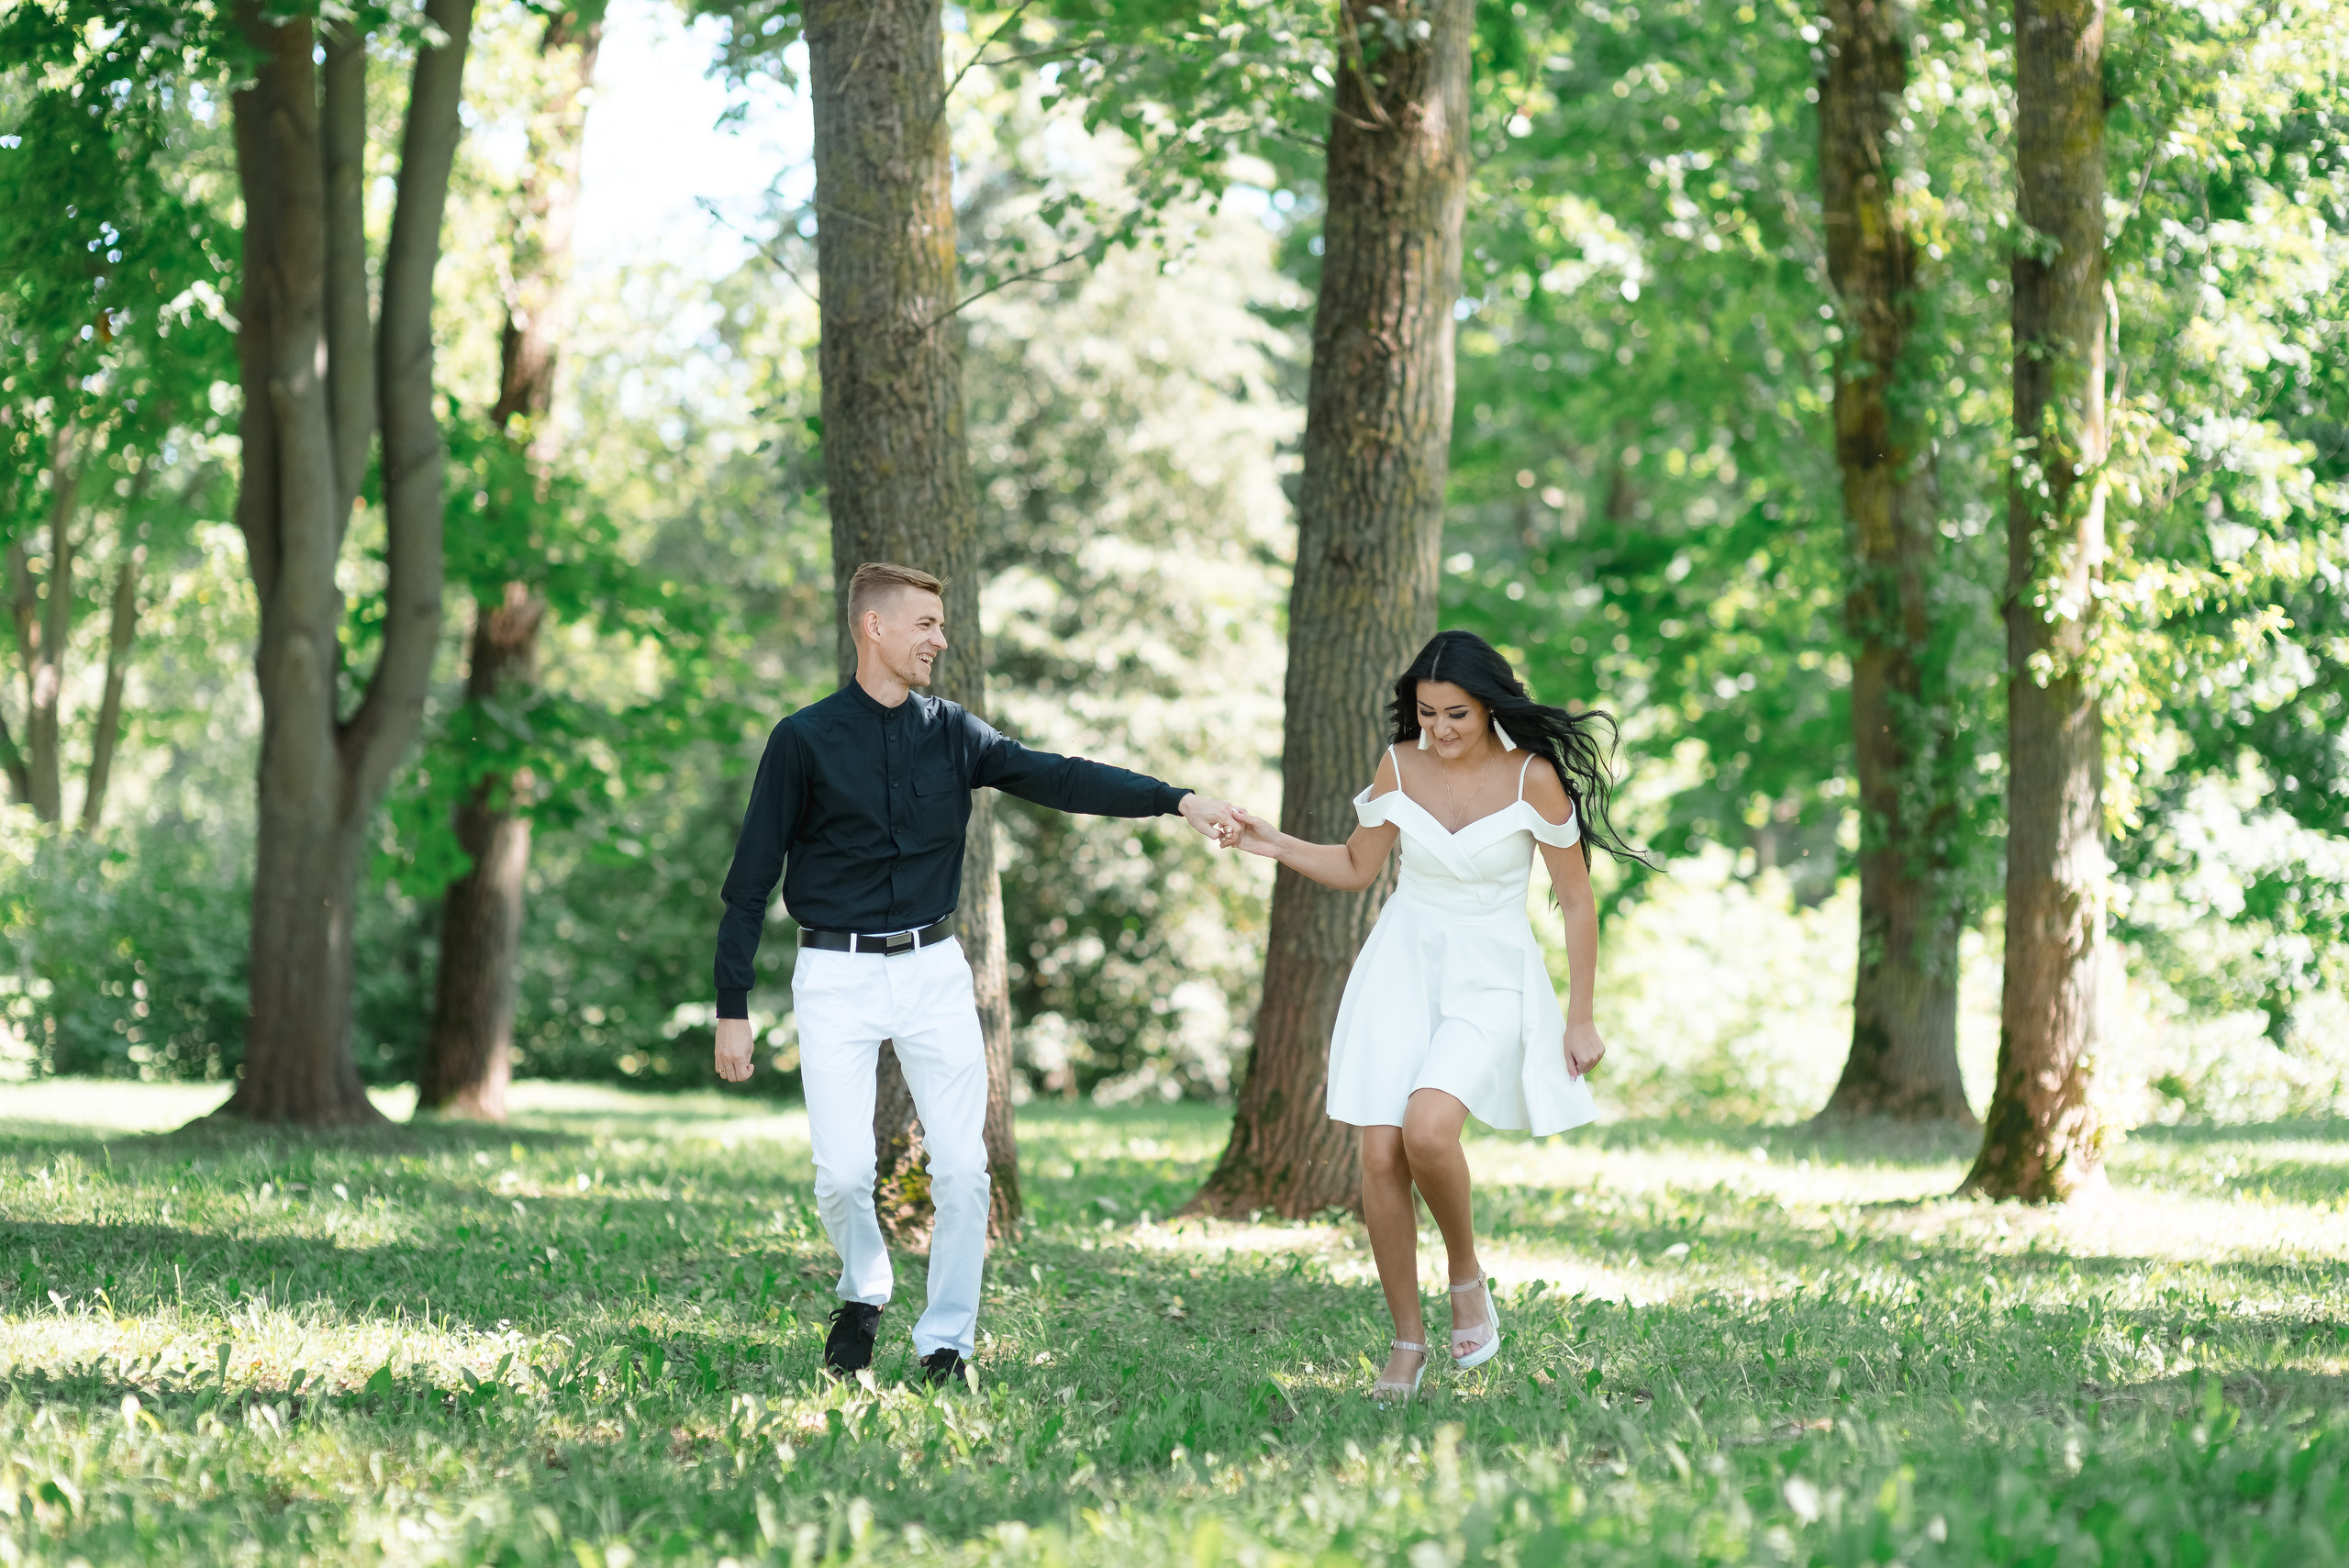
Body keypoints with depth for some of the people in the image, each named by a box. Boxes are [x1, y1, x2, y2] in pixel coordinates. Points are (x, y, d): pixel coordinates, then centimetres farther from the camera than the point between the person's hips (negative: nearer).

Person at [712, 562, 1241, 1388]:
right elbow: (750, 881, -2)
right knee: (844, 1172, -9)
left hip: (933, 972, 3)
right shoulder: (805, 741, -5)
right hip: (837, 978, -3)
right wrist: (732, 1009, -5)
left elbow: (1059, 778, -5)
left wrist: (1177, 800, -18)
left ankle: (944, 1345, 11)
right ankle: (864, 1295, 22)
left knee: (963, 1168, -3)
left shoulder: (952, 734, 6)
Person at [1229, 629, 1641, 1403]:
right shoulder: (1401, 766, -3)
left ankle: (1468, 1277, -1)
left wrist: (1580, 1017, -3)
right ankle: (1407, 1341, 10)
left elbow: (1577, 901, -5)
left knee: (1428, 1129, -28)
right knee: (1380, 1158, -5)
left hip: (1490, 982, -4)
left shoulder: (1533, 778, -13)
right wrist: (1277, 845, -5)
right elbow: (1356, 867, 12)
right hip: (1401, 969, 4)